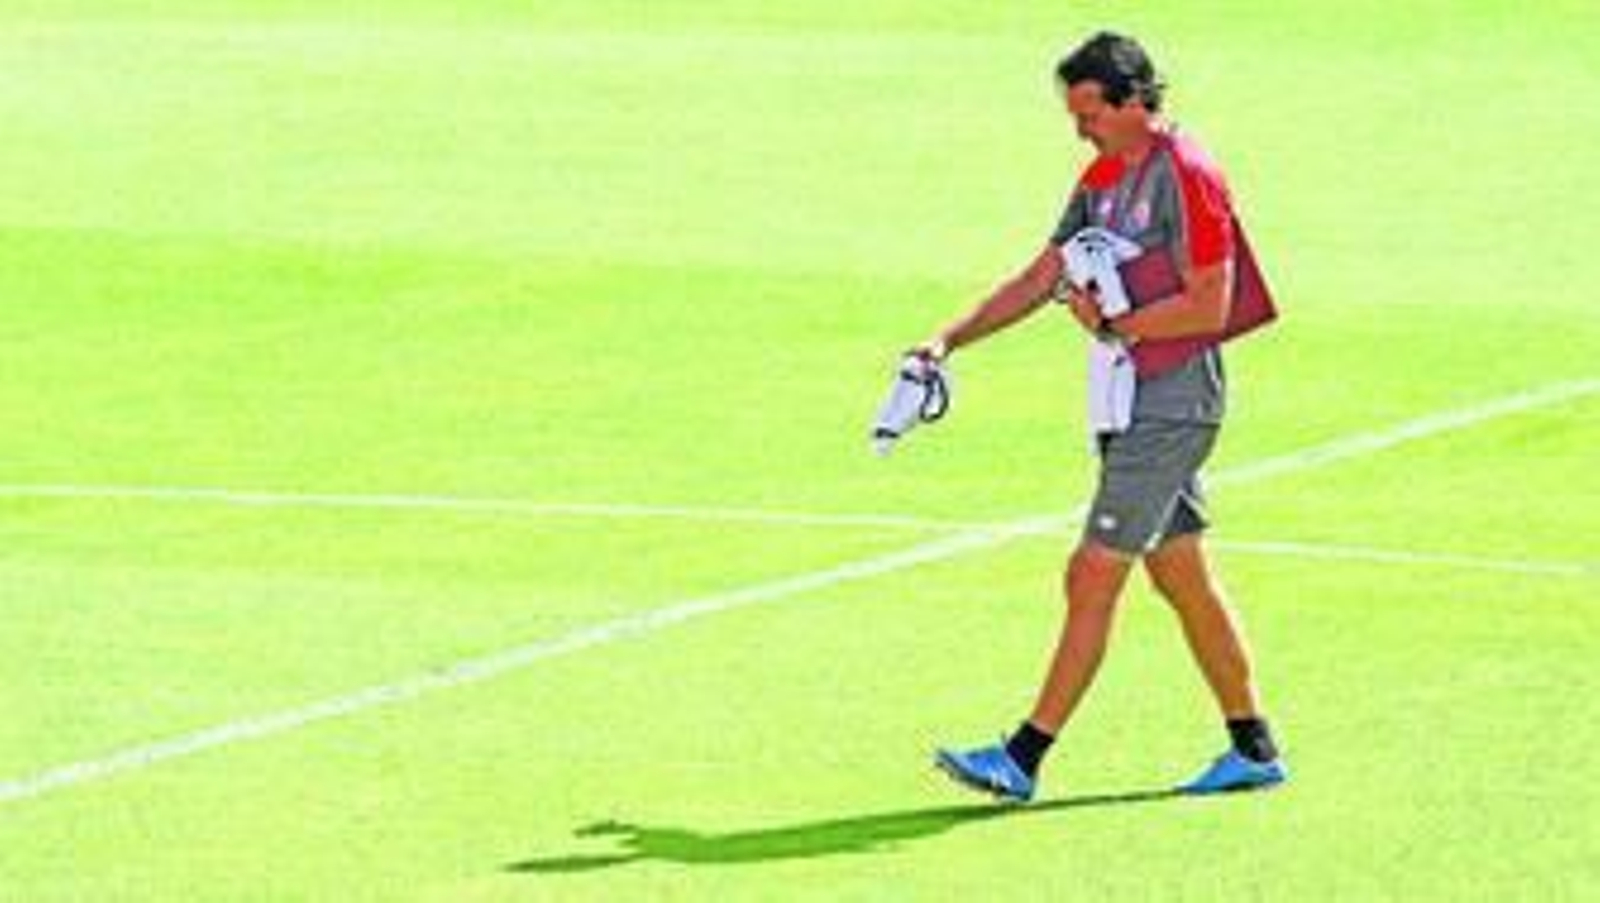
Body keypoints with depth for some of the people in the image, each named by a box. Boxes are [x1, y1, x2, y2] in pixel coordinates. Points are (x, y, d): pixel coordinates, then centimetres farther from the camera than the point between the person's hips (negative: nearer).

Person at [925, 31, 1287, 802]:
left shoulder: (1185, 175, -15)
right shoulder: (1104, 177, 13)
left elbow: (1208, 307, -19)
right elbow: (1040, 279, 16)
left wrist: (1111, 323, -13)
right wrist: (951, 339, 7)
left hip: (1173, 406, -9)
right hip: (1134, 404, 9)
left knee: (1093, 579, -9)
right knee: (1183, 580, 13)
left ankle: (1024, 760, -8)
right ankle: (1254, 750, 20)